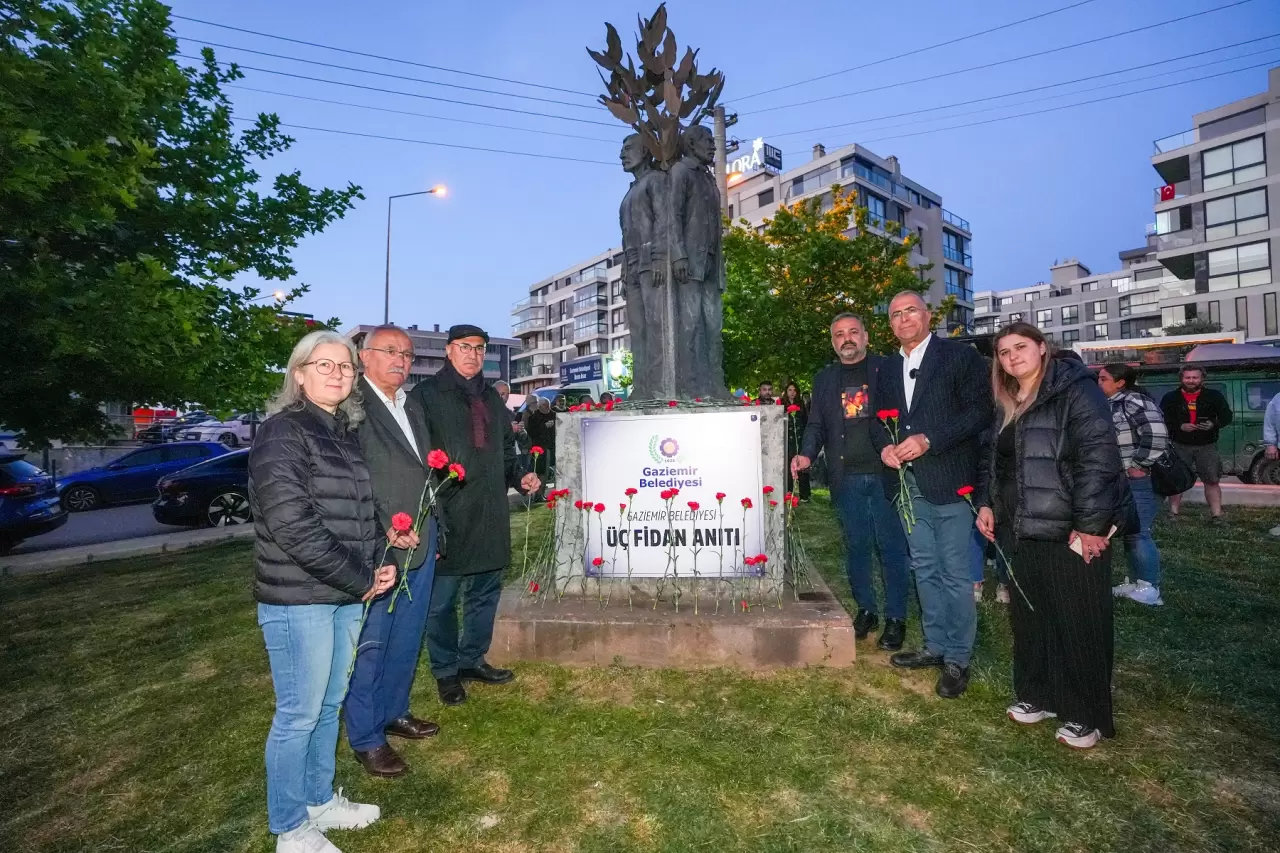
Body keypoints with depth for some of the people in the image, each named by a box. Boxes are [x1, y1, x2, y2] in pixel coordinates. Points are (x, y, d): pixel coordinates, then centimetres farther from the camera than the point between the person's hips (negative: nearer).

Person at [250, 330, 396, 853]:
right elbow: (292, 526, -21)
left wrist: (376, 566, 1)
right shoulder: (281, 432, -13)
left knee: (329, 705, 19)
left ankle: (320, 800, 38)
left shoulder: (344, 432, 10)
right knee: (299, 714, 6)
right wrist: (362, 581, -15)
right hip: (299, 599, -7)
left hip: (346, 595, 7)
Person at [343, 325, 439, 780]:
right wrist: (385, 527, -19)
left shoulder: (413, 406, 14)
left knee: (407, 637, 20)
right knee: (370, 644, 5)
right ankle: (366, 738, 22)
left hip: (420, 542, 8)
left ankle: (394, 711, 38)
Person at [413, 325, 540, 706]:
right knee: (442, 599, 6)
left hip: (491, 515, 6)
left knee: (486, 590, 16)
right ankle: (446, 671, 25)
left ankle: (473, 660, 34)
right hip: (447, 515, -6)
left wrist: (520, 476, 6)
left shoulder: (491, 397, 16)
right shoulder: (426, 395, -3)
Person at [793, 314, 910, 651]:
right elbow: (817, 425, 13)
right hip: (846, 478, 3)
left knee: (892, 546, 3)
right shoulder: (824, 379, 13)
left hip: (886, 473, -3)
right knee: (856, 546, 9)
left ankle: (896, 617, 15)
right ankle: (865, 609, 23)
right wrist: (807, 454, -5)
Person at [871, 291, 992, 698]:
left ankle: (957, 659, 15)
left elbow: (980, 410, -10)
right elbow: (879, 419, 19)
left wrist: (928, 440, -19)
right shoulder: (888, 370, 15)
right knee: (925, 569, 15)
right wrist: (885, 446, -2)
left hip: (949, 481, -6)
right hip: (907, 482, 6)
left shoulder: (960, 355, -3)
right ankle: (936, 645, 29)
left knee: (955, 573, 1)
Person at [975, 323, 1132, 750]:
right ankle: (1037, 694, 32)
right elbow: (995, 460, 21)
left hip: (1072, 532, -7)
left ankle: (1085, 715, 21)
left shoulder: (1077, 391, -11)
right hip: (1023, 530, 7)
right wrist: (986, 503, 9)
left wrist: (1090, 524, -21)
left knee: (1079, 624, 5)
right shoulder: (1007, 405, 13)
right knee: (1028, 615, 15)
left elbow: (1099, 457, -18)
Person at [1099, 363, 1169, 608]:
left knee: (1138, 533, -7)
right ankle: (1139, 582, 26)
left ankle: (1151, 589, 4)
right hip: (1123, 481, 10)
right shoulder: (1113, 405, 14)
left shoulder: (1133, 402, -14)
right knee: (1128, 532, 15)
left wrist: (1140, 465, -19)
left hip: (1140, 481, -10)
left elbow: (1157, 434, -26)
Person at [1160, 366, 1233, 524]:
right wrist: (1180, 426, -19)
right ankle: (1173, 514, 12)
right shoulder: (1171, 397, 2)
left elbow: (1226, 416, 3)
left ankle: (1216, 515, 4)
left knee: (1212, 480, -1)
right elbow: (1162, 420, -1)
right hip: (1180, 445, 0)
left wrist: (1213, 424, -18)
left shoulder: (1214, 396, 4)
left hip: (1207, 446, 0)